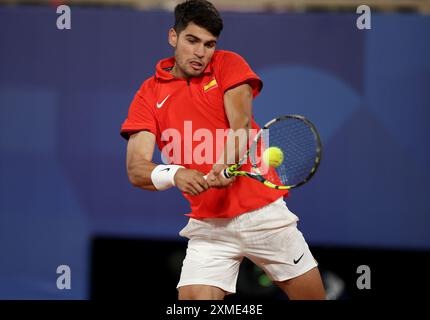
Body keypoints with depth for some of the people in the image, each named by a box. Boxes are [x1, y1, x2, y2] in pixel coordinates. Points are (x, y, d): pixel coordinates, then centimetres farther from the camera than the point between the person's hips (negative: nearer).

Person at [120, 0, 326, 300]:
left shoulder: (229, 65, 2)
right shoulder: (150, 95, 3)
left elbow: (241, 125, -14)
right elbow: (136, 168, -8)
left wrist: (227, 163, -36)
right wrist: (175, 175, -30)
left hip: (264, 211, 0)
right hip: (208, 226, 0)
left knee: (313, 295, 3)